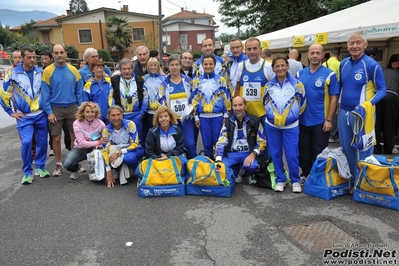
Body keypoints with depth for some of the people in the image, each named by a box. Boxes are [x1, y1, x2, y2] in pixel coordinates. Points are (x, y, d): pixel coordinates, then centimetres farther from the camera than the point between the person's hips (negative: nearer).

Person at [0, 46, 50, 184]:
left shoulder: (41, 72, 2)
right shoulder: (13, 73, -6)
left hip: (41, 114, 3)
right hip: (24, 116, -2)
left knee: (42, 141, 7)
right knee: (26, 142, -12)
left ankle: (40, 167, 25)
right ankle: (27, 172, 3)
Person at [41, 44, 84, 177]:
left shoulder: (73, 70, 0)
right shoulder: (48, 71, -5)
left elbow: (79, 91, 4)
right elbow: (45, 93, -4)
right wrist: (49, 112, -9)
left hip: (72, 107, 1)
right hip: (56, 108, -1)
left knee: (75, 136, 6)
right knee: (56, 138, 5)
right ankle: (58, 165, 20)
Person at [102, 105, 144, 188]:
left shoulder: (129, 124, -20)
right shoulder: (107, 130, -13)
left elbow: (135, 144, -21)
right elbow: (105, 151, -15)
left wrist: (119, 152, -33)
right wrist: (108, 171, -23)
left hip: (134, 150, -4)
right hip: (117, 153, 4)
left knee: (128, 158, -37)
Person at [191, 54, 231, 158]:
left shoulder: (221, 79, 3)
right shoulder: (197, 81, 7)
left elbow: (226, 98, 3)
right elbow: (194, 100, 8)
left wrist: (226, 115, -1)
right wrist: (196, 117, 5)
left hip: (218, 116, -1)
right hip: (203, 117, 2)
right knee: (207, 143, 7)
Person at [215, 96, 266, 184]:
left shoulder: (255, 121, -2)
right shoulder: (228, 122, 3)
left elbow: (262, 142, -2)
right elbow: (221, 142, -3)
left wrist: (253, 154, -21)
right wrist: (218, 160, -19)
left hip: (249, 153, -2)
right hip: (232, 153, 2)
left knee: (251, 166, -35)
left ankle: (251, 174, 5)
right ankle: (238, 171, 8)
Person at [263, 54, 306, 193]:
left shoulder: (296, 84, -4)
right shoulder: (269, 85, 3)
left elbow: (302, 103, 3)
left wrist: (293, 116, 5)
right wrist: (271, 115, 10)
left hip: (291, 126, -2)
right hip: (271, 125, 3)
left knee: (292, 154, -1)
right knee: (275, 153, 8)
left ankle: (295, 181, 18)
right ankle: (280, 180, 23)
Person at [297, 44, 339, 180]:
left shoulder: (329, 75, -6)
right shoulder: (300, 74, 4)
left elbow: (334, 98, -7)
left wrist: (329, 120, -12)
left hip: (320, 121, -3)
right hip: (302, 120, 3)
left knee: (319, 152, 7)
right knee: (303, 151, 14)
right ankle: (305, 174, 32)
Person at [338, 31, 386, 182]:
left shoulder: (371, 65, -10)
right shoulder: (343, 64, 7)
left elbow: (382, 89, -7)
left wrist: (369, 104, -23)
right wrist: (339, 105, 9)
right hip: (343, 112, 6)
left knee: (362, 150, 3)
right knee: (346, 149, 15)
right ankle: (349, 180, 31)